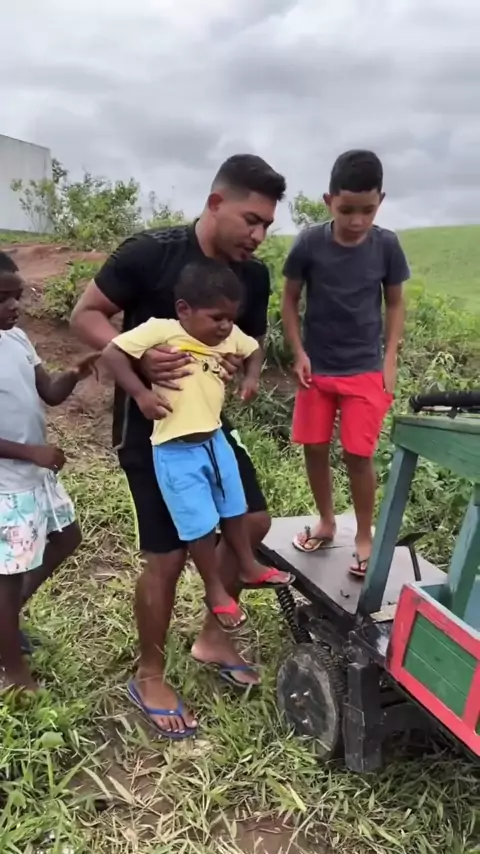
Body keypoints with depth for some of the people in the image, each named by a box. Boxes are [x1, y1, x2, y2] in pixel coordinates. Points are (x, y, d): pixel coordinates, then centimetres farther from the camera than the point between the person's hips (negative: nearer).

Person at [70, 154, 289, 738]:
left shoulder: (253, 276, -2)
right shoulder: (149, 253, -19)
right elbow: (85, 315, -14)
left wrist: (242, 365, -13)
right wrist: (138, 357, -31)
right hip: (149, 425, -7)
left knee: (253, 521, 9)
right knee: (169, 554, -3)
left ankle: (212, 636, 31)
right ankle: (149, 674, 22)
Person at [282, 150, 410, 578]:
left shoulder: (386, 245, -7)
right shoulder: (309, 243, -9)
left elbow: (395, 304, 4)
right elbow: (290, 300, 1)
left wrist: (390, 361, -3)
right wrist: (299, 353, -6)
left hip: (366, 370, -1)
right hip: (317, 368, 1)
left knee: (359, 455, -1)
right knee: (315, 449, 8)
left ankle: (365, 537, 18)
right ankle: (326, 523, 30)